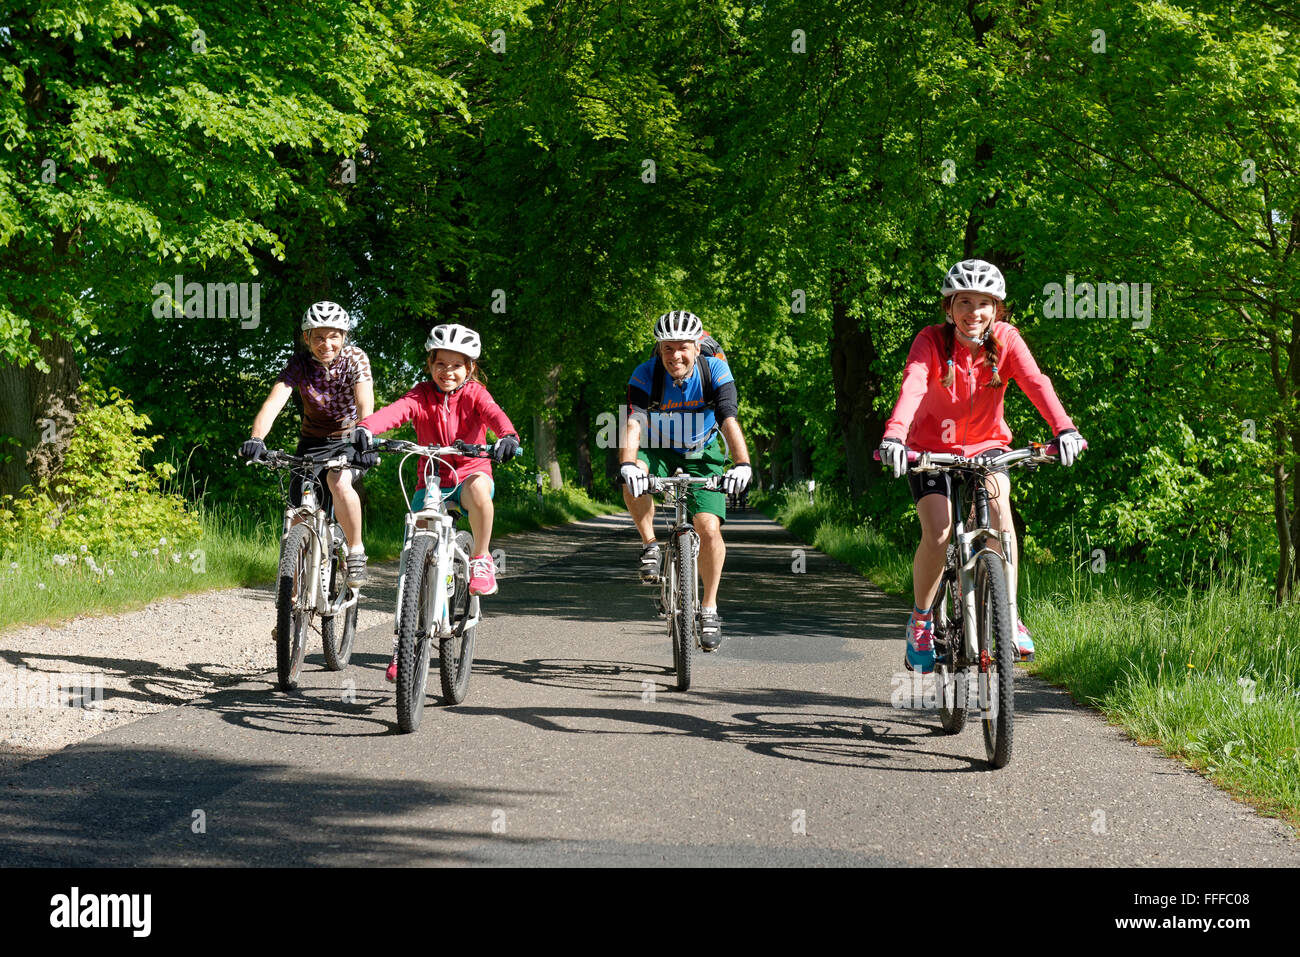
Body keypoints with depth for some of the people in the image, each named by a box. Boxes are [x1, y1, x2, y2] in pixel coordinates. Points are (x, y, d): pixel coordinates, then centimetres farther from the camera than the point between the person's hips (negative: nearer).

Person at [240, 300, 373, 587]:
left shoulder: (355, 359, -17)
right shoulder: (300, 364, -14)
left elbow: (365, 404, -31)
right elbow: (274, 402, -27)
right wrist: (256, 438, -45)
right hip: (313, 441, 3)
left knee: (339, 481, -34)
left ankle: (356, 551, -15)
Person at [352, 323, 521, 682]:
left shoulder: (474, 394, -4)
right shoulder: (422, 396, -3)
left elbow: (493, 414, -26)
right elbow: (395, 411, -23)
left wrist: (507, 436, -49)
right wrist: (365, 428, -45)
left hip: (470, 472, -2)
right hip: (431, 481, 2)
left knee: (478, 487, -40)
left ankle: (481, 558, -18)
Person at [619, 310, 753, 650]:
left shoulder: (716, 372, -19)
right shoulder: (645, 376, -20)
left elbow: (730, 421, -30)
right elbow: (633, 425, -31)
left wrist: (742, 464, -47)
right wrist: (628, 464, -50)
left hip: (701, 456, 0)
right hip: (658, 453, 0)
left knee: (709, 527, -17)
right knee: (633, 479, -34)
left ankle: (709, 608, -1)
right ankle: (649, 545, -11)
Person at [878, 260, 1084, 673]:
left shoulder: (1006, 340, -13)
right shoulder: (932, 341, -19)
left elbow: (1036, 383, -28)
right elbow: (912, 386, -36)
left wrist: (1064, 429, -46)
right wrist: (894, 435, -55)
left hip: (986, 445, 1)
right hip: (933, 448, -1)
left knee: (998, 505, -27)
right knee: (937, 533, -20)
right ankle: (920, 621, 3)